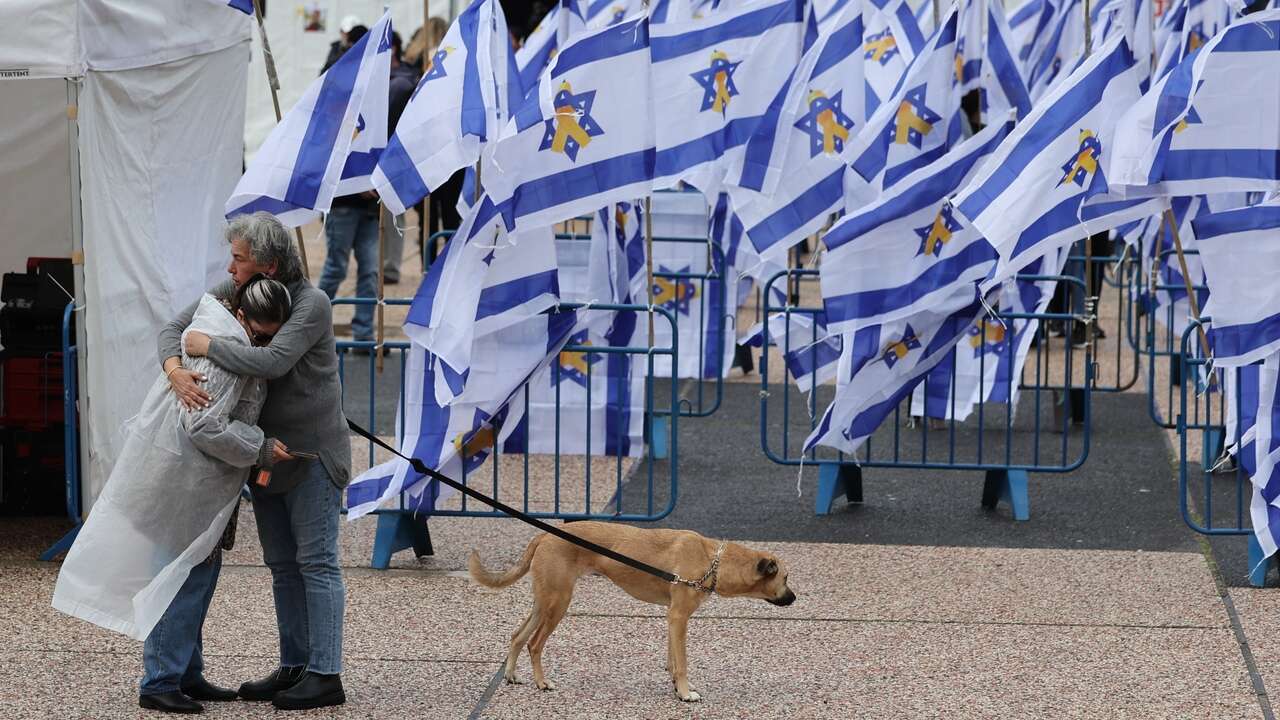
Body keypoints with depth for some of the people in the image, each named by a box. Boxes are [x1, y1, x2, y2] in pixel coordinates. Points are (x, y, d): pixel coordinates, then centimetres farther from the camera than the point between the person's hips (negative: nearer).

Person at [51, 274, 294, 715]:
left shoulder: (216, 326, 10)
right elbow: (206, 427, -27)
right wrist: (262, 449, -18)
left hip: (195, 477, 11)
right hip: (183, 476, -11)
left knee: (200, 570, 16)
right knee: (187, 575, -7)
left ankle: (187, 674, 24)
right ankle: (160, 682, -3)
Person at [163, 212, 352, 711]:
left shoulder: (311, 304, -20)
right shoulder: (230, 292, 0)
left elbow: (272, 362, -34)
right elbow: (173, 330, 0)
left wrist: (208, 347, -23)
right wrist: (175, 369, -23)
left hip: (312, 452, -7)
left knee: (316, 561, -6)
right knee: (283, 565, 11)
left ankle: (325, 674, -5)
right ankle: (294, 667, 17)